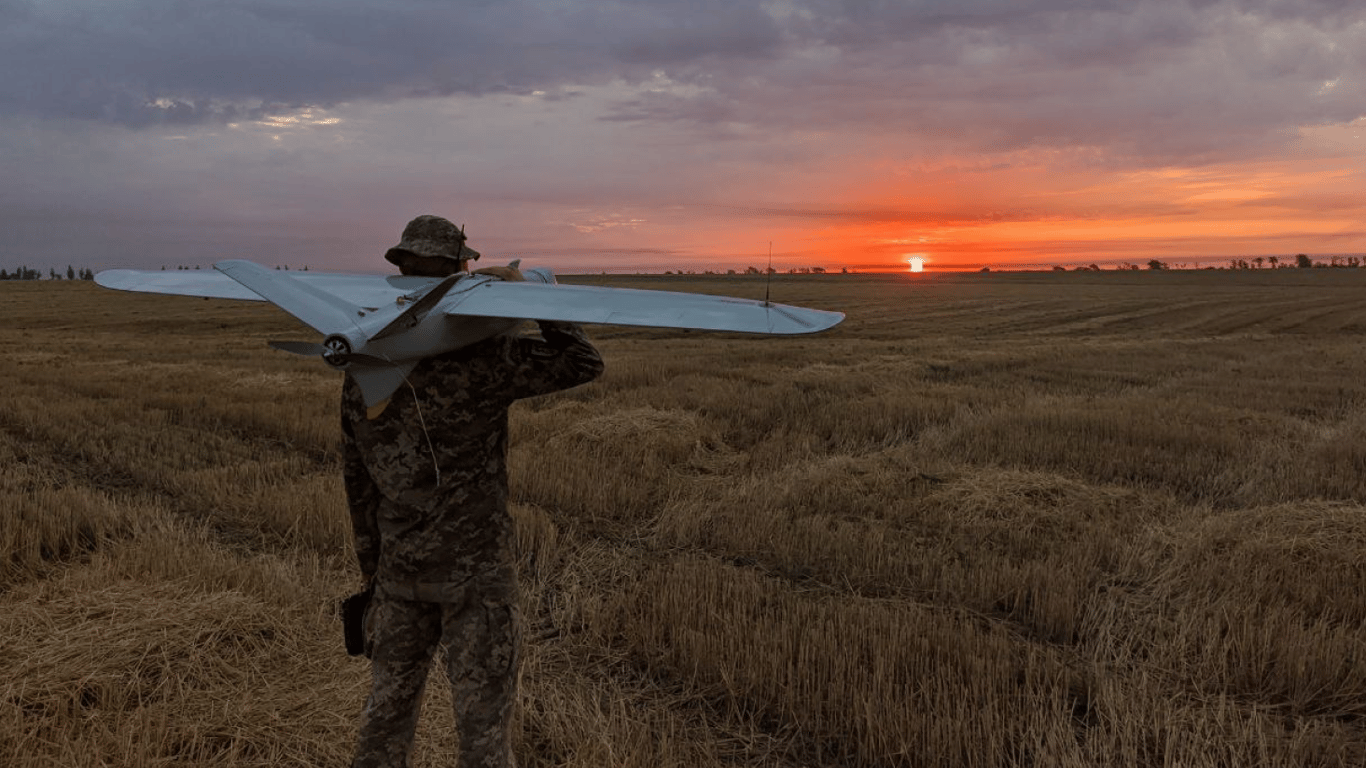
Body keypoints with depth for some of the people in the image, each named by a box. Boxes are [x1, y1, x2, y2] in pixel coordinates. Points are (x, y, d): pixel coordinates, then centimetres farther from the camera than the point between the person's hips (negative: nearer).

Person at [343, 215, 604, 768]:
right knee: (482, 719, 6)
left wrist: (370, 564, 19)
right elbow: (583, 363, -14)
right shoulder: (480, 357, -18)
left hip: (399, 569, 6)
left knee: (388, 704, 21)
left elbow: (356, 477, 8)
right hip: (474, 570, -5)